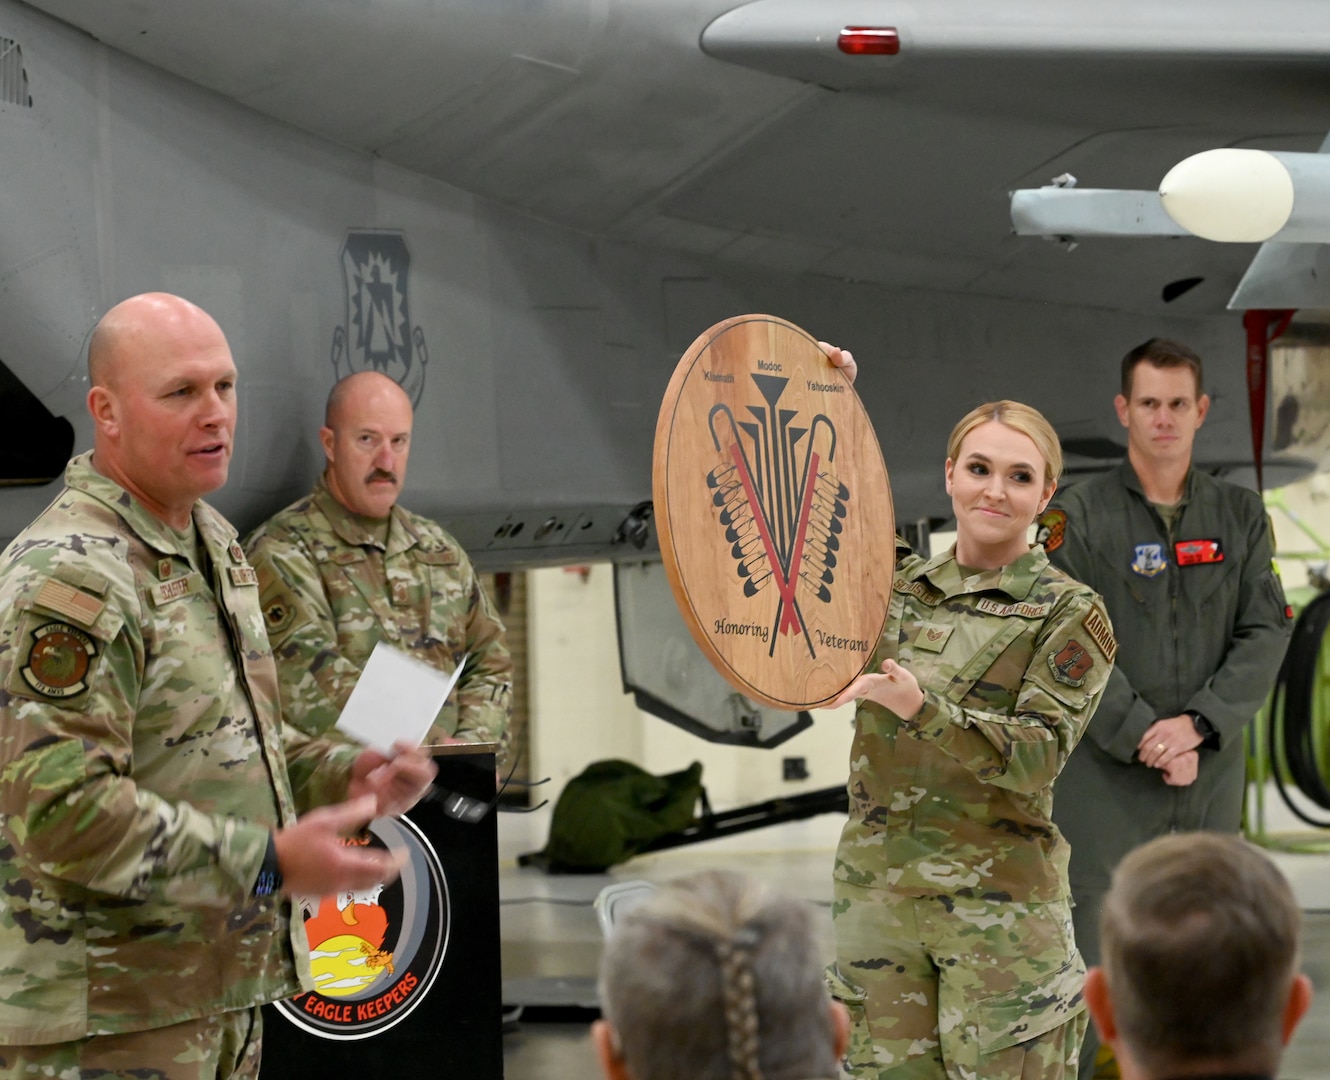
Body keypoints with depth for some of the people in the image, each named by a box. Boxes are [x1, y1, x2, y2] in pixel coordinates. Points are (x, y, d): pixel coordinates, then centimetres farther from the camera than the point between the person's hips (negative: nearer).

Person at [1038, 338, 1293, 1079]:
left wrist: (1197, 725, -15)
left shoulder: (1241, 516, 6)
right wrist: (1146, 741, -16)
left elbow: (1266, 634, -1)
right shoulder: (1079, 517, -3)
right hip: (1105, 777, -3)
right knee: (1082, 960, -4)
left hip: (1212, 775, 3)